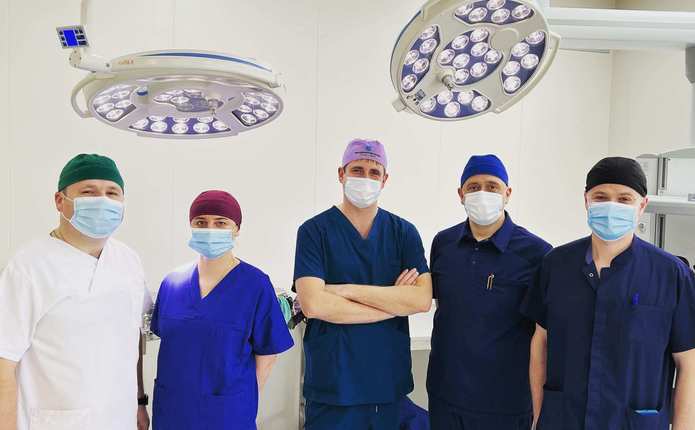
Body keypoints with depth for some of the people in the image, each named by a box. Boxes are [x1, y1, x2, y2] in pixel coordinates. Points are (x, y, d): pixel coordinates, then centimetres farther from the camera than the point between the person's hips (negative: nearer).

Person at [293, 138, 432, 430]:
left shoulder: (403, 232, 2)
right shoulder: (315, 231, -5)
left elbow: (422, 299, -10)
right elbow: (312, 304, -18)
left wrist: (347, 290, -16)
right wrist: (394, 301, -12)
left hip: (390, 381, 3)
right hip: (332, 383, -2)